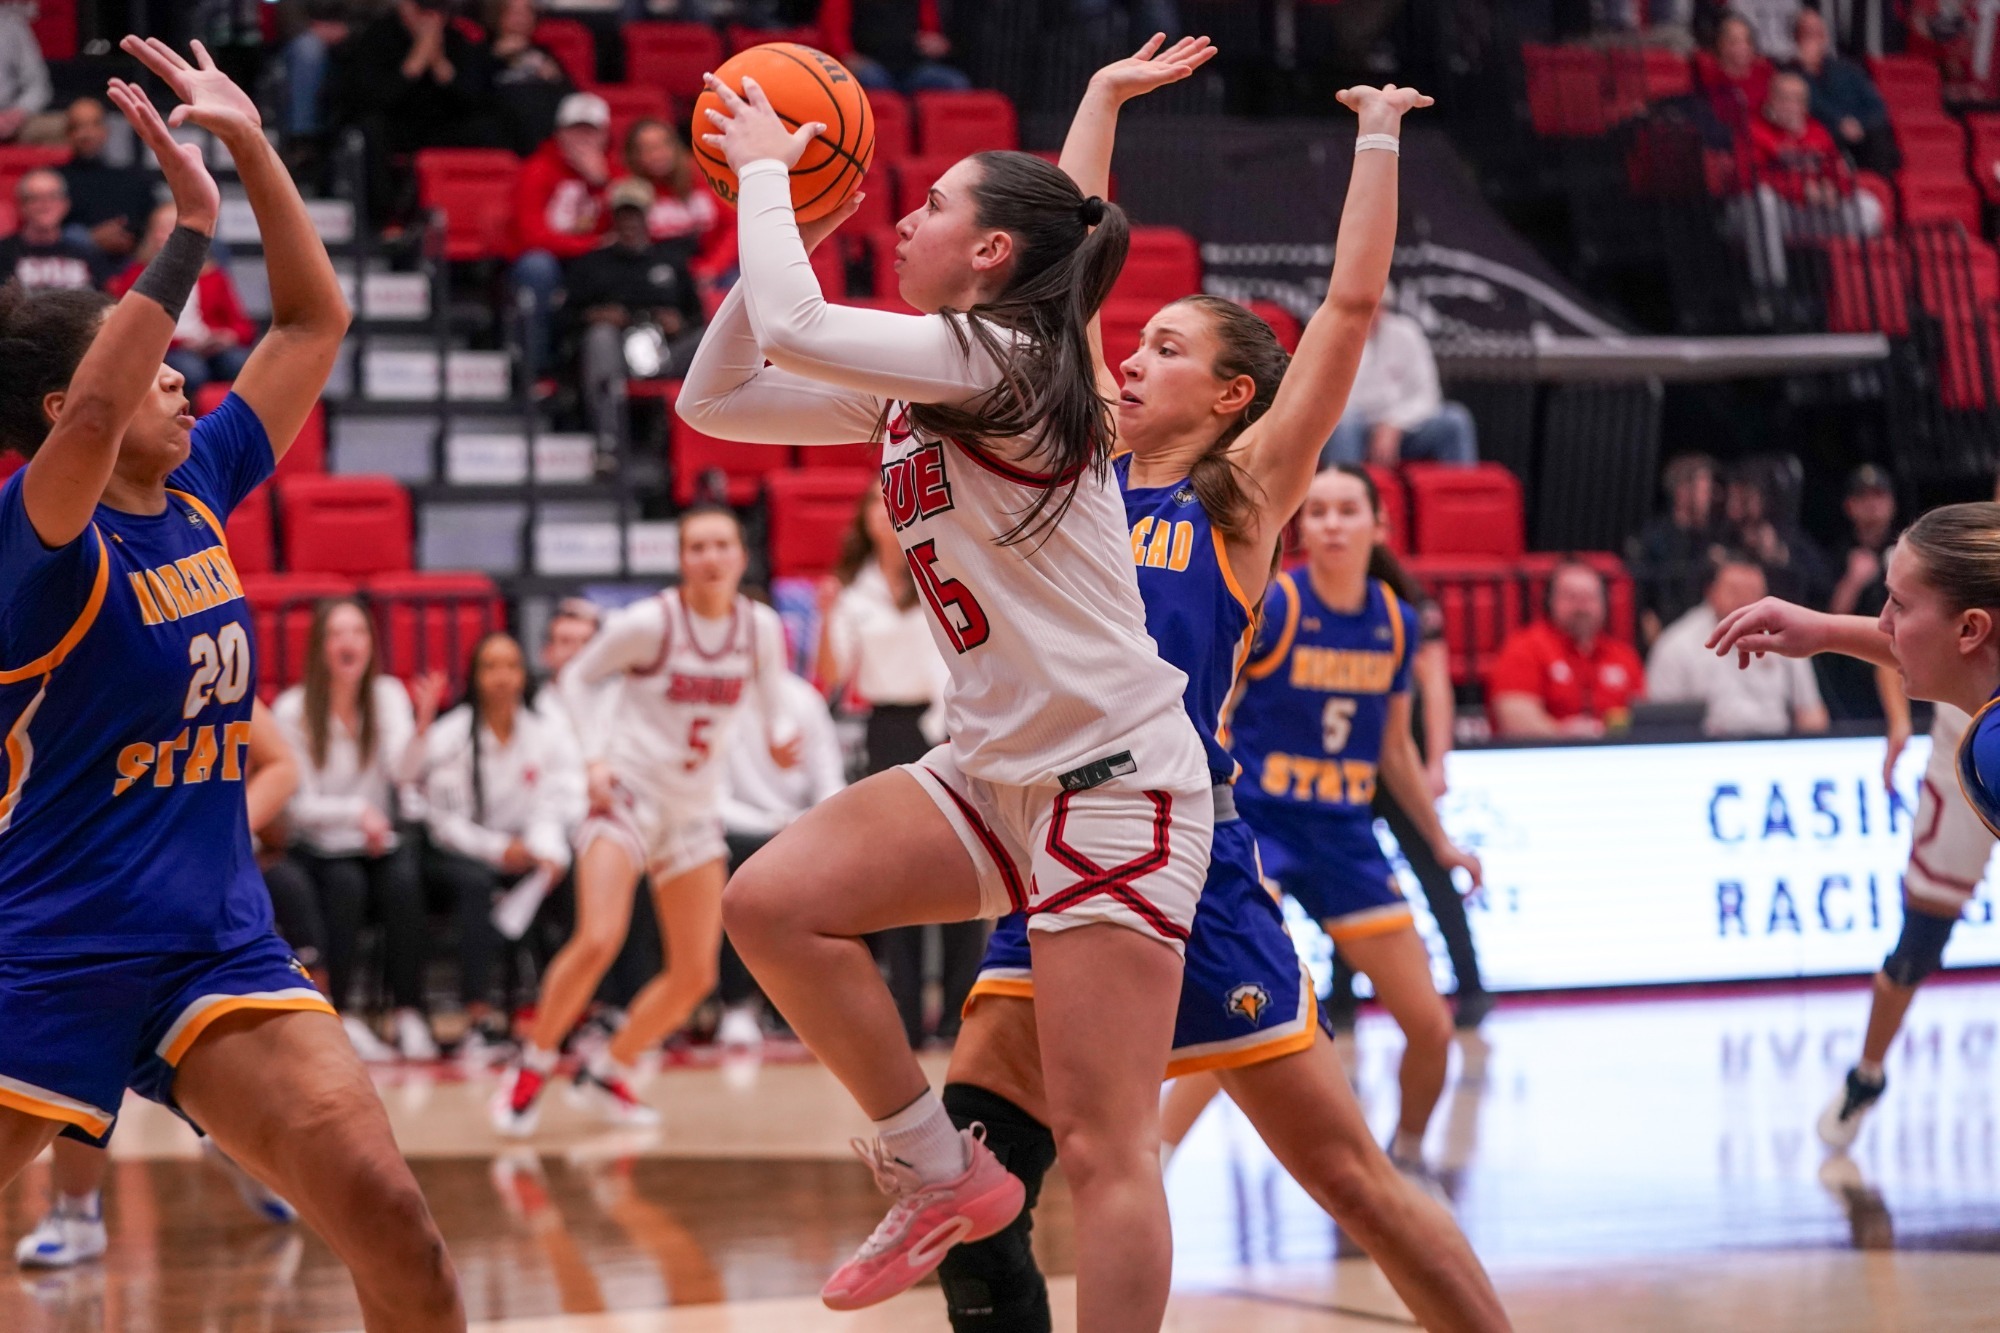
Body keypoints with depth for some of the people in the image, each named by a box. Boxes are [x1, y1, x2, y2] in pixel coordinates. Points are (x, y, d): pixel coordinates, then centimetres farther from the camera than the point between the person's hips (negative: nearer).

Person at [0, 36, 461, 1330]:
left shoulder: (197, 494, 8)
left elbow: (317, 321, 15)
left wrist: (253, 145, 5)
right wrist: (191, 226, -27)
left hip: (222, 947, 5)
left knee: (392, 1222, -13)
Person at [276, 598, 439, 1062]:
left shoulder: (388, 695, 1)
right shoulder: (293, 709, -7)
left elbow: (400, 770, -17)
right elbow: (299, 804, -8)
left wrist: (421, 725, -36)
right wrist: (357, 812, -26)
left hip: (378, 844, 2)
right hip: (317, 849, -2)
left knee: (403, 880, -29)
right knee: (346, 885, -33)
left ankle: (408, 1015, -26)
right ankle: (341, 1017, -26)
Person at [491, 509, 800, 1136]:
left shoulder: (761, 629, -3)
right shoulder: (649, 623, -14)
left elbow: (769, 703, 10)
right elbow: (578, 676, -1)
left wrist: (779, 735, -13)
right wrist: (595, 756, -12)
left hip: (694, 810, 5)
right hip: (627, 794, -5)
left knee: (696, 975, 4)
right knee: (598, 940, -23)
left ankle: (607, 1072, 24)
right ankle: (530, 1069, -4)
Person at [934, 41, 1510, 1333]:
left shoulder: (1243, 492, 3)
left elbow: (1351, 304, -3)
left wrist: (1378, 137, 4)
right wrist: (1105, 99, 22)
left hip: (1190, 867, -5)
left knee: (1355, 1179, 0)